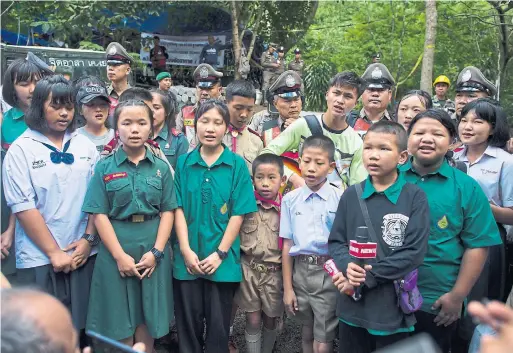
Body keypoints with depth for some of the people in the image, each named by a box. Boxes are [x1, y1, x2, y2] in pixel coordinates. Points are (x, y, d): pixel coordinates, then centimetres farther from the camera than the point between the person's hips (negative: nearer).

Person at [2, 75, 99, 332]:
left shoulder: (85, 145, 7)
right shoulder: (21, 150, -4)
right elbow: (23, 206, -9)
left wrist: (88, 239, -4)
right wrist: (54, 252, -11)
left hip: (84, 254, 3)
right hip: (39, 259, -3)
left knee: (80, 326, 10)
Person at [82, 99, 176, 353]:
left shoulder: (161, 168, 3)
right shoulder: (104, 168, -1)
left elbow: (168, 212, 2)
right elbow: (99, 215, -5)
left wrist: (156, 252, -9)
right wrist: (120, 255, -12)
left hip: (152, 252, 1)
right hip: (116, 253, -1)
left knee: (147, 324, 10)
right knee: (121, 326, 7)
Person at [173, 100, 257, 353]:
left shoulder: (237, 165, -2)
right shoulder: (183, 163, 3)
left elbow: (238, 214, -5)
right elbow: (178, 209, 0)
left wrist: (219, 253, -10)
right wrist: (186, 250, -9)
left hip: (222, 260, -1)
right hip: (187, 259, 1)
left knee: (218, 323, 9)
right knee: (188, 322, 11)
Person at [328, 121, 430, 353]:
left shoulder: (415, 197, -8)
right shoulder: (351, 195, 3)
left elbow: (414, 252, -14)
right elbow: (335, 242, 4)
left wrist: (366, 277, -16)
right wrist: (347, 266, -17)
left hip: (393, 307, -3)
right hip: (352, 306, 3)